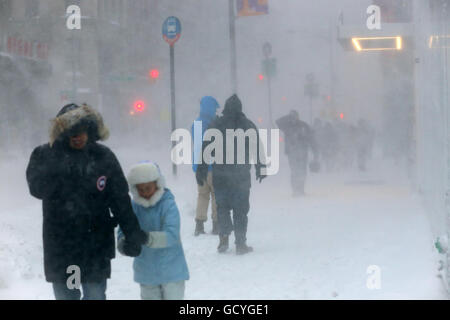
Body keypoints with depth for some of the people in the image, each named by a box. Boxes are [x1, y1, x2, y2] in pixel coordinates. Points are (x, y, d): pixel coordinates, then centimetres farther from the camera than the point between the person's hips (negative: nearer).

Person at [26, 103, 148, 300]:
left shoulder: (103, 157, 1)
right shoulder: (45, 155, 0)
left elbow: (120, 200, 4)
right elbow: (36, 187, -9)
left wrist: (132, 233, 1)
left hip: (96, 246, 0)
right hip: (59, 245, 0)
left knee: (95, 295, 2)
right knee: (65, 295, 10)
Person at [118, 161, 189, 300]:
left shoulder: (168, 205, -16)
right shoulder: (133, 206, -5)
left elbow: (172, 234, -27)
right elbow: (123, 230, -9)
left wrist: (148, 238, -43)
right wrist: (122, 242, -33)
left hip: (171, 271, -4)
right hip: (146, 271, 4)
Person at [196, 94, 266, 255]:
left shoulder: (216, 125, 0)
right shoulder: (249, 125, 3)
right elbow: (256, 150, 8)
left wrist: (201, 170, 3)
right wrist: (259, 169, 19)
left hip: (220, 175, 0)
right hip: (241, 175, 0)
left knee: (222, 206, 12)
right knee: (241, 208, 5)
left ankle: (224, 237, -2)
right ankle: (240, 243, 4)